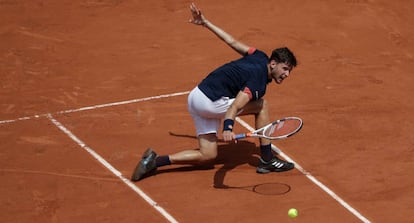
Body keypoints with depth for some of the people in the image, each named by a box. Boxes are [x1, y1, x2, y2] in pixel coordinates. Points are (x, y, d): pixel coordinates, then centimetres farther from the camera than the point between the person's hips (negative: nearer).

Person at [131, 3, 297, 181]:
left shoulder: (260, 57, 7)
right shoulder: (257, 82, -19)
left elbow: (232, 42, 14)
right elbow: (235, 106, -34)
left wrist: (206, 23, 21)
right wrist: (228, 128, -50)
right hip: (209, 102, -9)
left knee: (208, 155, 11)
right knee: (262, 106, -5)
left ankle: (155, 160, 2)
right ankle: (267, 160, 1)